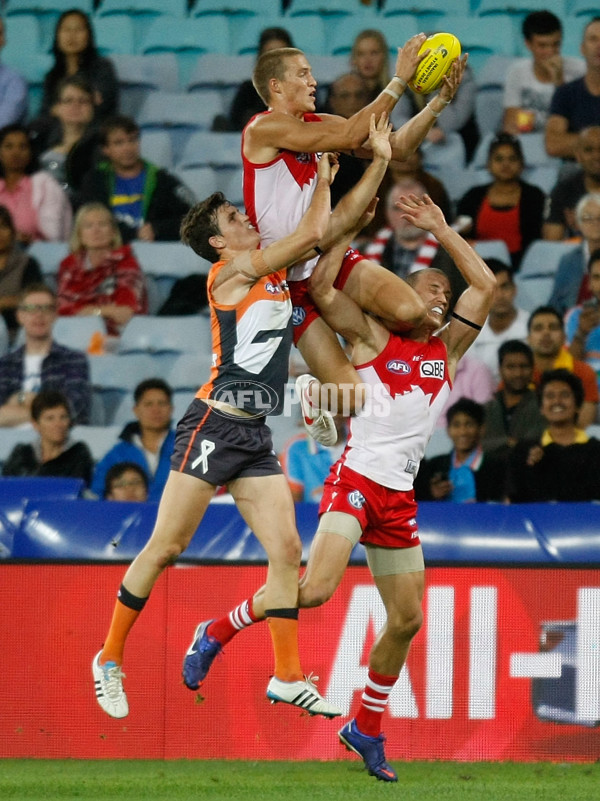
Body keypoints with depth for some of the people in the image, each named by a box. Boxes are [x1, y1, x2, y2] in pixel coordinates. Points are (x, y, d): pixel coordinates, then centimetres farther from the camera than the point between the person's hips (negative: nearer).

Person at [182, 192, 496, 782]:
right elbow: (320, 287, -8)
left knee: (406, 618, 6)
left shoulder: (447, 350, 15)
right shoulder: (372, 337, 4)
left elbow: (485, 286, 12)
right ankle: (216, 633, -2)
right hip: (356, 478, -6)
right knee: (316, 588, -23)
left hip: (399, 496, 6)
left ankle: (366, 729, 21)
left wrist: (439, 229, 9)